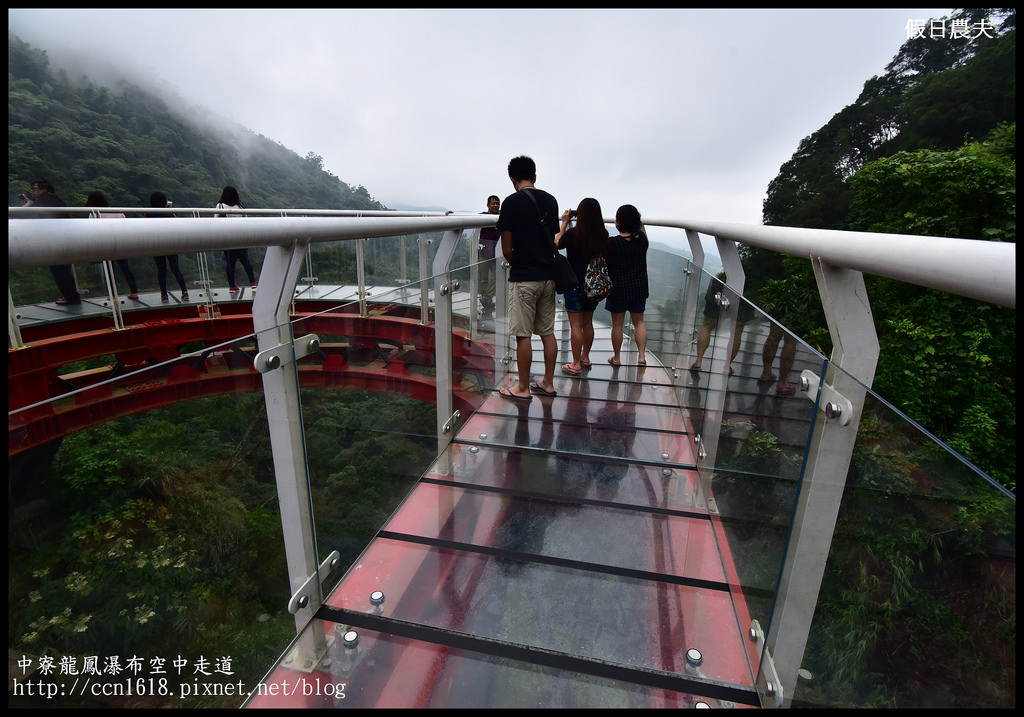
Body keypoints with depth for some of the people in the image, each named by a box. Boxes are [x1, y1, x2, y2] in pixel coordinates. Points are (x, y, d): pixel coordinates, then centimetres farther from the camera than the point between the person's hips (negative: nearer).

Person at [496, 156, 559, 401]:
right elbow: (552, 239, 13)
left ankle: (522, 388, 12)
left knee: (523, 335, 2)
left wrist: (518, 264, 9)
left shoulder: (511, 202, -10)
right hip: (548, 275, 6)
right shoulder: (551, 200, 8)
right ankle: (548, 383, 22)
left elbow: (506, 250, -10)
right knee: (547, 332, 12)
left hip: (523, 278, -6)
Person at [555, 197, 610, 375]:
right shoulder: (603, 236, -6)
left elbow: (557, 243, 5)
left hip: (575, 285, -4)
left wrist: (564, 222, 14)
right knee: (588, 322, 17)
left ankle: (576, 364, 6)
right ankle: (585, 357, 32)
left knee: (576, 325, 1)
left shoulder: (573, 233, -16)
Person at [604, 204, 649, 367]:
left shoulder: (612, 243, -15)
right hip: (639, 288, 4)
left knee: (617, 324, 7)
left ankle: (616, 358, 18)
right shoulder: (642, 239, -4)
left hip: (618, 288, -3)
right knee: (639, 321, 15)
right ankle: (642, 356, 12)